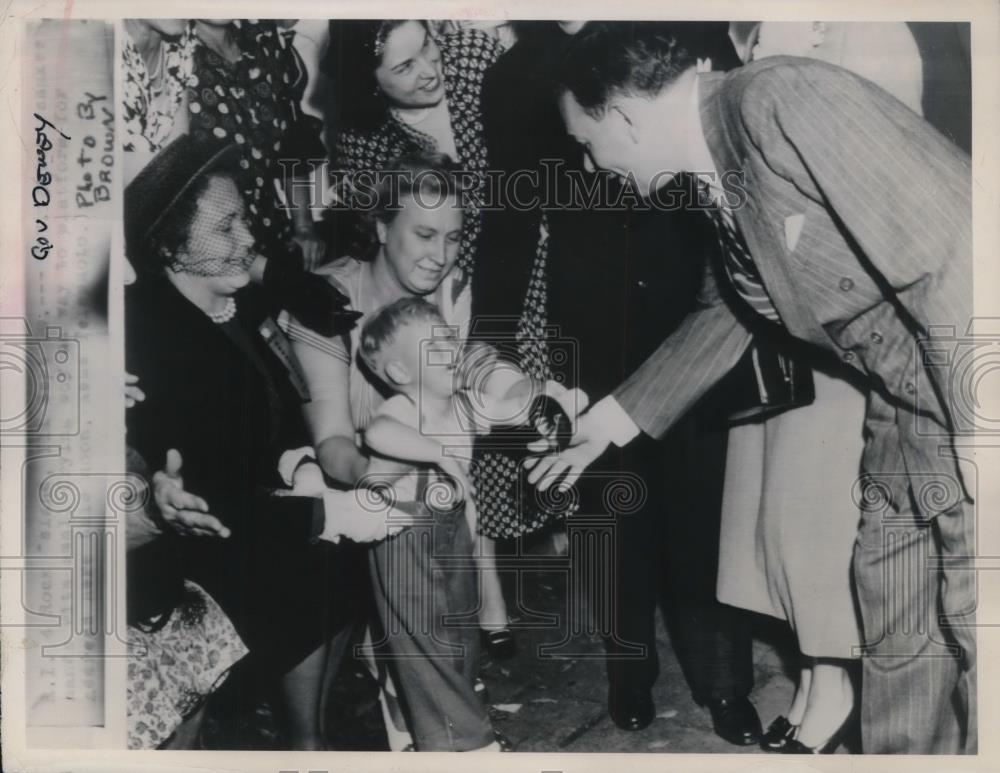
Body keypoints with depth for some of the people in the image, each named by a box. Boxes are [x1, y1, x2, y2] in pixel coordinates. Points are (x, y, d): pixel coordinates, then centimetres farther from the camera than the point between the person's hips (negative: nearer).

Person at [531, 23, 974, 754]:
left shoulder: (781, 98, -22)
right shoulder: (725, 175, 6)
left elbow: (949, 246, -26)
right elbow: (726, 310, 20)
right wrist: (610, 420, 26)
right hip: (905, 408, 8)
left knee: (968, 632, -1)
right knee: (894, 638, 15)